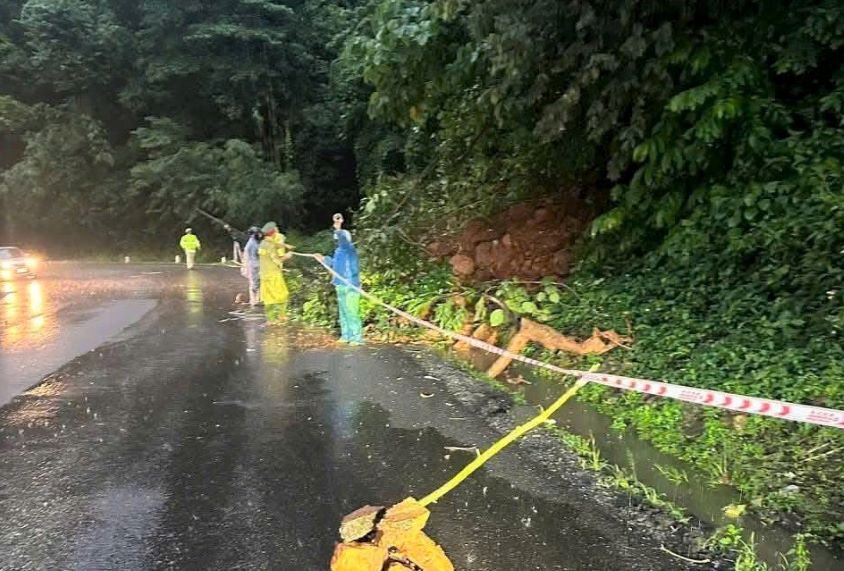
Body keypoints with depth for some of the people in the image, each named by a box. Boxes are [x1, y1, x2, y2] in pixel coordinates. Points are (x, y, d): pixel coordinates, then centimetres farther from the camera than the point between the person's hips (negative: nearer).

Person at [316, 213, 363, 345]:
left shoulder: (350, 248, -11)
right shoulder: (339, 250, 14)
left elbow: (344, 241, -33)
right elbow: (334, 263, 30)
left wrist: (338, 229, -43)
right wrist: (324, 259, 23)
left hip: (350, 286, -9)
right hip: (341, 285, 9)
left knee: (351, 312, -8)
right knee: (343, 311, 15)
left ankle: (357, 337, -2)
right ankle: (346, 335, 24)